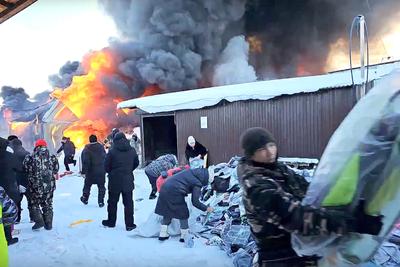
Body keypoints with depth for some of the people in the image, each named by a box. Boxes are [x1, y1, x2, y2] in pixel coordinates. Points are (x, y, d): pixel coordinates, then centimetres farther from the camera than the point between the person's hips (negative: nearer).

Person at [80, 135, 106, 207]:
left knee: (87, 185, 18)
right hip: (101, 171, 2)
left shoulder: (86, 149, -12)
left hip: (91, 171, -2)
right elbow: (105, 158, 7)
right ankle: (101, 202, 6)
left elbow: (85, 162, -15)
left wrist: (84, 171, -9)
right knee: (101, 186, 7)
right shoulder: (101, 147, -1)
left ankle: (85, 199, 35)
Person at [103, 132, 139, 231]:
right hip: (128, 181, 2)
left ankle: (111, 222, 29)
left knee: (112, 202, 15)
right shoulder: (132, 150, 0)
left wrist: (111, 172, 12)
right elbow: (136, 163, 11)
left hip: (114, 181, -2)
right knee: (128, 203, 8)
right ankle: (129, 224, 10)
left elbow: (106, 166, -7)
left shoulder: (112, 151, -12)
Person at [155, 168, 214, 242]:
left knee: (167, 212, 22)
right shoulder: (197, 183, -10)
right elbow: (195, 202, -8)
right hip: (174, 193, -8)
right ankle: (184, 236, 21)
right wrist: (206, 208, 5)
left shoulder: (191, 172, 11)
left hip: (165, 188, 8)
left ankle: (163, 234, 30)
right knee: (183, 214, 11)